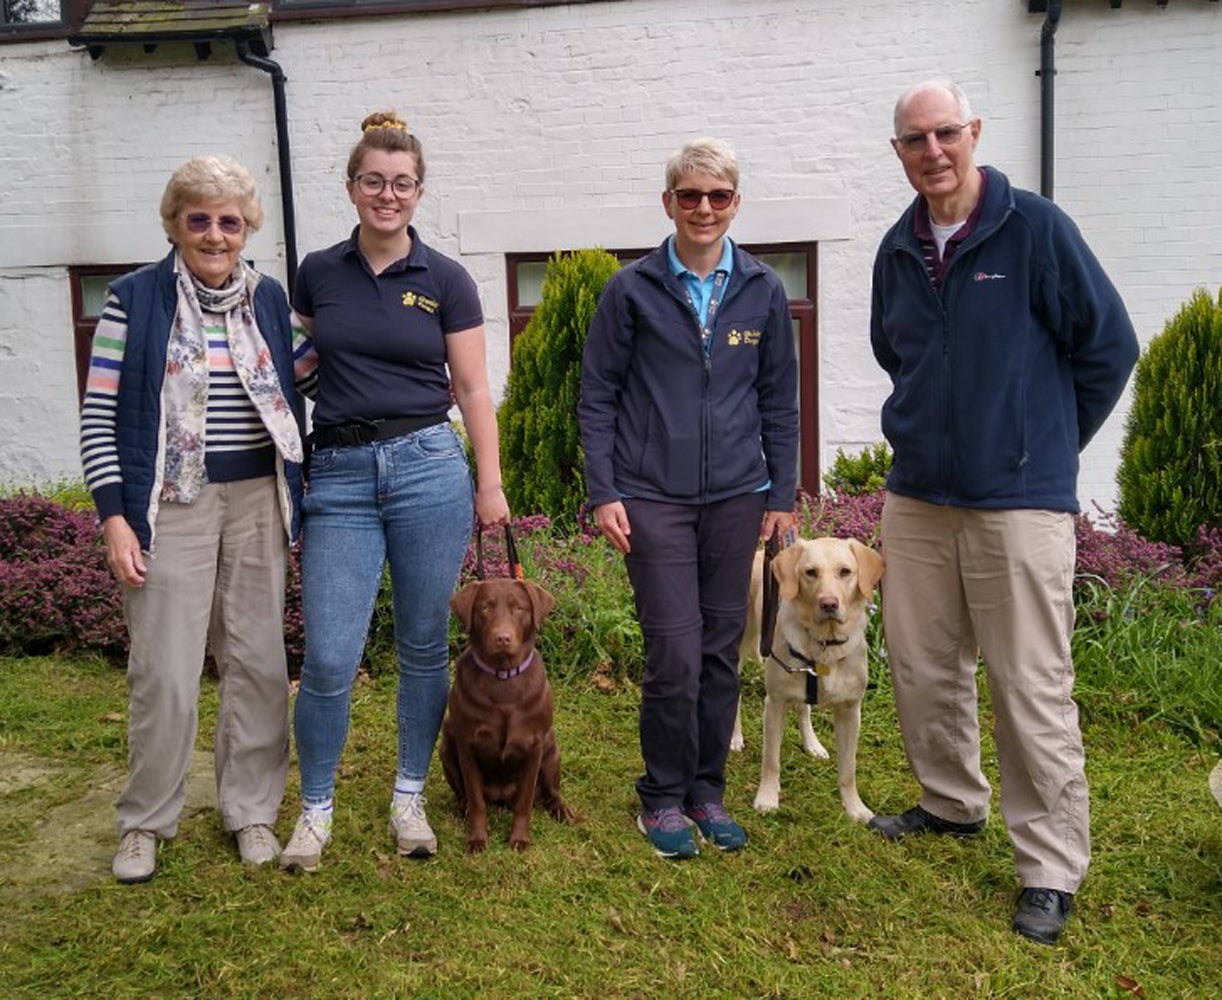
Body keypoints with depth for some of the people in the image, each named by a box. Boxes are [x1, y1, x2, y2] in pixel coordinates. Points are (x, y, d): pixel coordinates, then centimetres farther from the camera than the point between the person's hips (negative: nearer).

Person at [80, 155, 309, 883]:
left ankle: (252, 810, 22)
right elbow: (99, 416, -2)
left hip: (258, 500, 3)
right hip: (171, 504, -3)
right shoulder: (134, 299, -2)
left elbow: (294, 397, 14)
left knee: (259, 659, 6)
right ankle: (146, 821, 20)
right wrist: (115, 519, -9)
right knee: (165, 672, -1)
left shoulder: (270, 297, 7)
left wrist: (299, 497, 10)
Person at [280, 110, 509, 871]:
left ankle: (410, 798, 24)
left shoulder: (446, 280, 3)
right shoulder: (318, 273, 8)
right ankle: (316, 809, 17)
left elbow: (473, 389, 4)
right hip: (340, 473, 1)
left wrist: (490, 484, -1)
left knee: (425, 648, 7)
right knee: (329, 658, -3)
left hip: (428, 465, -1)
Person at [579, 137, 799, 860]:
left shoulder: (764, 292, 7)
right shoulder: (632, 290, 0)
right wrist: (603, 492, -5)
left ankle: (707, 792, 25)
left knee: (723, 651, 8)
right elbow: (597, 398, 2)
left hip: (737, 497, 3)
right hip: (653, 496, -3)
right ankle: (663, 798, 15)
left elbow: (780, 402, 11)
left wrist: (782, 495, 7)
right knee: (676, 656, -5)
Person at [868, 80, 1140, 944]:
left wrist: (1051, 440, 5)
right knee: (922, 668, 14)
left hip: (1020, 500, -6)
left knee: (1031, 687, -1)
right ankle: (952, 804, 36)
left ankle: (1053, 868, 12)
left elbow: (1109, 344, -3)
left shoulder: (1036, 228, -8)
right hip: (917, 498, 6)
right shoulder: (898, 250, 9)